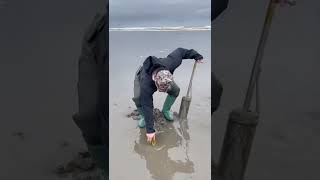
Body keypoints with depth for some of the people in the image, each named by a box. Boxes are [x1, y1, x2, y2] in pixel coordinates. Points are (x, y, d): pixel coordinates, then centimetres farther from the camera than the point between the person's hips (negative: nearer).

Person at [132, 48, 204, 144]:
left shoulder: (169, 63, -42)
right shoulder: (145, 84, -48)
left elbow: (180, 51, -22)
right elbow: (147, 106, -42)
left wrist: (196, 55, -9)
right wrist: (150, 130, -37)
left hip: (161, 77, 4)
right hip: (141, 76, -3)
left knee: (175, 90, -16)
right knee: (138, 98, -31)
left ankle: (166, 110, 10)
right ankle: (143, 116, 1)